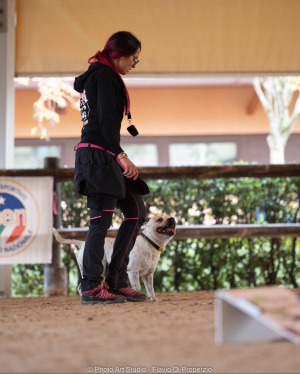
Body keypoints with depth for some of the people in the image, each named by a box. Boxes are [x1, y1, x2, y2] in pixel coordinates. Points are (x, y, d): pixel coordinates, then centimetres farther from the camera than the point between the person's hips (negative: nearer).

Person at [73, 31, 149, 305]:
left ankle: (117, 282, 6)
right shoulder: (105, 75, -7)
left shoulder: (94, 76, 24)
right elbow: (105, 119, -16)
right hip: (99, 153, -10)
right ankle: (92, 288, -11)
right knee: (102, 219, -12)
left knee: (136, 212, 8)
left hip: (105, 156, 10)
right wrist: (120, 155, -21)